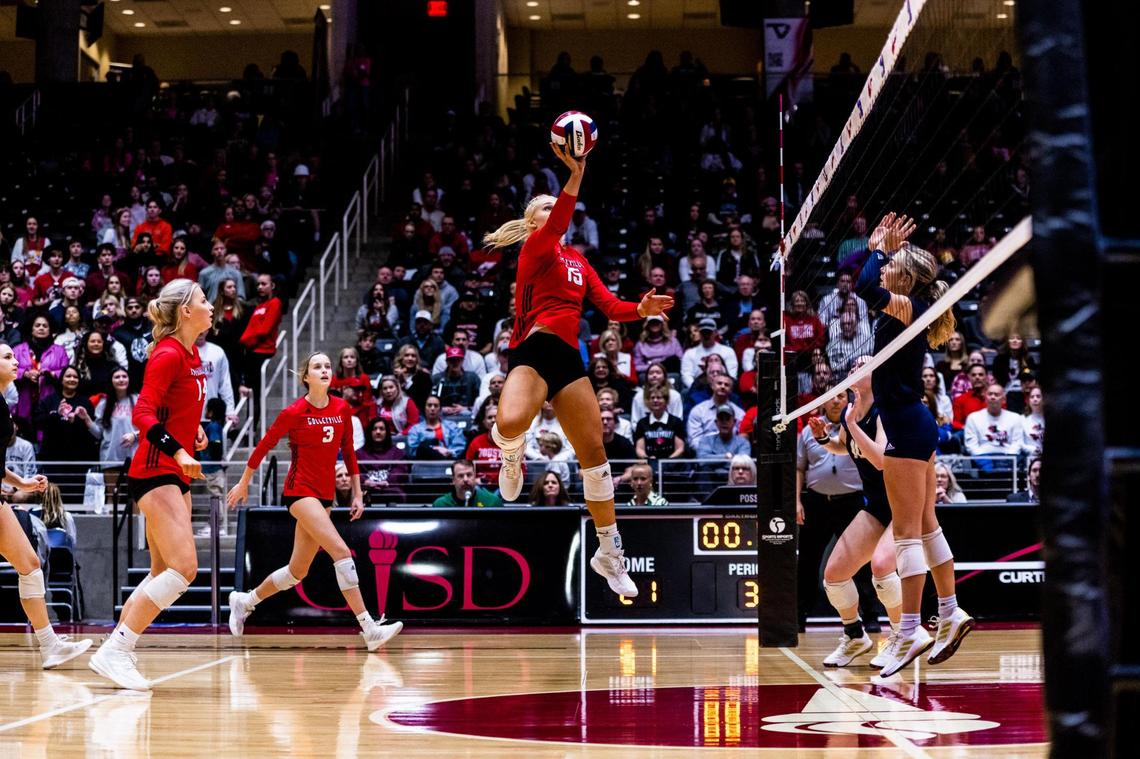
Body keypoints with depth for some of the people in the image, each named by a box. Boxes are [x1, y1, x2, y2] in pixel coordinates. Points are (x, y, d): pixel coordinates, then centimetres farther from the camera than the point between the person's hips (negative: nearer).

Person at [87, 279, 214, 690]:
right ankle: (114, 651, -16)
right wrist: (178, 451, -31)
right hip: (156, 470, -10)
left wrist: (196, 429, 10)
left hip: (176, 473, 10)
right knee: (183, 568, -18)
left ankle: (118, 651, 14)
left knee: (164, 573, 10)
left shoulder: (192, 355, 13)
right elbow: (143, 413, -21)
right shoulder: (168, 354, -13)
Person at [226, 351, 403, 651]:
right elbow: (263, 447, 2)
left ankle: (244, 601, 34)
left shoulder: (342, 409, 5)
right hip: (300, 490, -7)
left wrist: (358, 493, 12)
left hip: (325, 495, 7)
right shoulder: (294, 412, -9)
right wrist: (243, 484, 10)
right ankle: (369, 628, -24)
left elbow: (348, 452, 15)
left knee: (297, 571, 12)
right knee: (341, 551, -21)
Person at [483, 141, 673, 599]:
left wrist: (641, 310, -6)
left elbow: (610, 306, 15)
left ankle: (609, 551, 15)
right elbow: (556, 228, -21)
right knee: (511, 423, -36)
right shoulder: (535, 248, 1)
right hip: (533, 351, -7)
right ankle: (511, 456, 4)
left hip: (568, 357, 7)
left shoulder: (578, 261, 21)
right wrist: (575, 176, -35)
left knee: (593, 452, 5)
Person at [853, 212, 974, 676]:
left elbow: (866, 288, -31)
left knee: (907, 531, -9)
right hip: (914, 426, 10)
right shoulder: (906, 310, 10)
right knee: (925, 526, 15)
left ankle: (911, 631, -8)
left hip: (907, 429, -10)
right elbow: (869, 292, 28)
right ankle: (950, 615, 21)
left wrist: (882, 250, -15)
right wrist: (877, 247, 19)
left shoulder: (909, 307, -14)